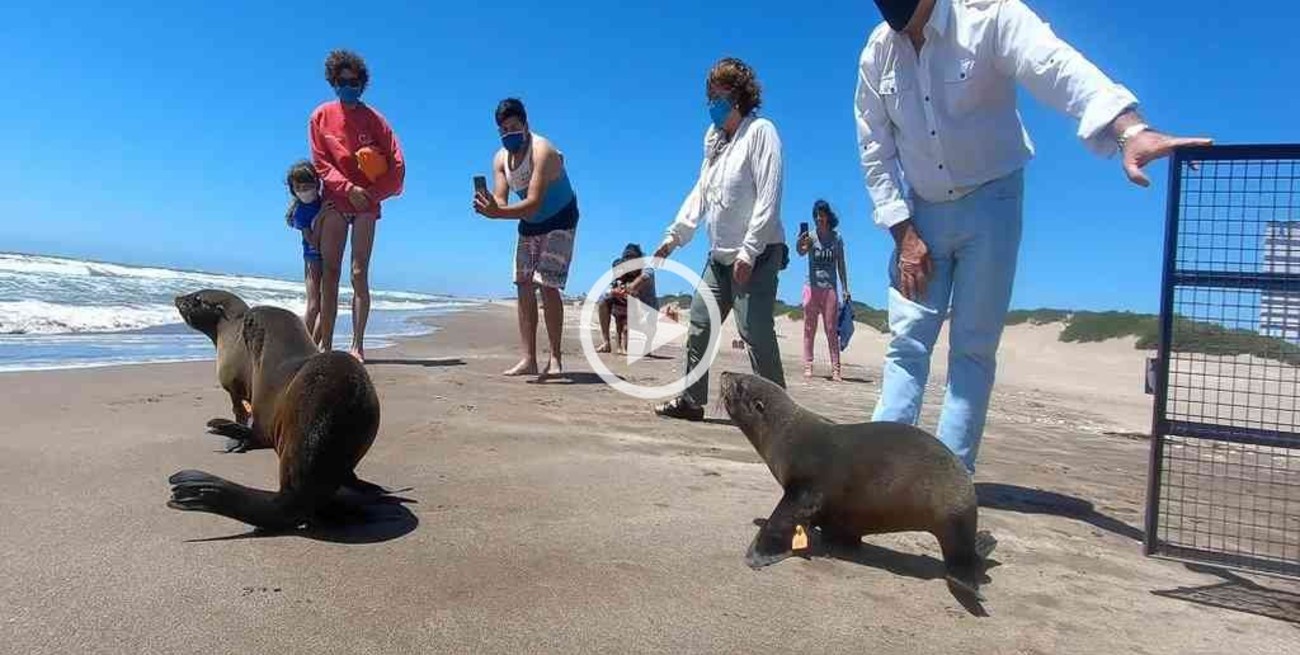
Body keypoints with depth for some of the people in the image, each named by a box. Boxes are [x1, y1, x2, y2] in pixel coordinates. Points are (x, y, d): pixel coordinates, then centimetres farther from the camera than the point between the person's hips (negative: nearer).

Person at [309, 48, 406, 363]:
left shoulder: (373, 118, 2)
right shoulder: (321, 116, 6)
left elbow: (396, 163, -2)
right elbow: (320, 163, 1)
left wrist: (372, 193, -10)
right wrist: (348, 188, -12)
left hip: (366, 203, -2)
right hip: (334, 201, 2)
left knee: (359, 274, -7)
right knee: (329, 274, -1)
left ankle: (358, 346, -6)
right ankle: (325, 345, 2)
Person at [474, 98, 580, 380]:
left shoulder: (542, 151, -27)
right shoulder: (500, 158, -4)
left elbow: (533, 203, -37)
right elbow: (501, 200, -13)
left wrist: (496, 212, -50)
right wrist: (489, 207, -37)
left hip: (559, 222, -7)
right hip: (529, 224, 7)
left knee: (547, 286, -17)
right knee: (524, 286, -1)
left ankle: (555, 357, -10)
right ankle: (528, 359, 0)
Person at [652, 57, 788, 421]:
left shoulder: (760, 132, -9)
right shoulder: (714, 139, 15)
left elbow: (769, 197, -17)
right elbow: (700, 194, 20)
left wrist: (749, 251, -22)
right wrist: (675, 235, 11)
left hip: (757, 255, -8)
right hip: (720, 255, 9)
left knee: (755, 333, -12)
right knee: (699, 327, 10)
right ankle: (691, 400, 20)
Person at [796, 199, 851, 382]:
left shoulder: (837, 238, 6)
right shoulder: (810, 237, 0)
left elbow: (841, 265, 10)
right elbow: (801, 252, -19)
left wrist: (846, 289, 6)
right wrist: (800, 244, -42)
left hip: (830, 288, 1)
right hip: (812, 286, -1)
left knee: (832, 330, 0)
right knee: (809, 329, 2)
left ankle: (835, 370, -1)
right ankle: (807, 367, 4)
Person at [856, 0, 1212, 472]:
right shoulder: (877, 53, -4)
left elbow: (1059, 68, -33)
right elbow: (875, 151, 0)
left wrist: (1130, 129, -51)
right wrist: (902, 232, -6)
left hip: (989, 203, -3)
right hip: (921, 212, 3)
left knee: (974, 347, -2)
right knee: (907, 343, 0)